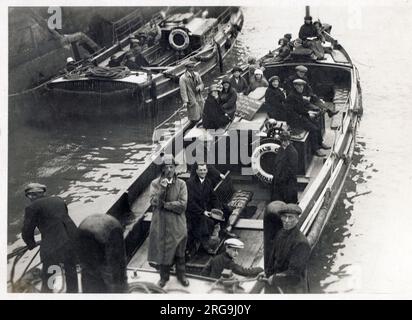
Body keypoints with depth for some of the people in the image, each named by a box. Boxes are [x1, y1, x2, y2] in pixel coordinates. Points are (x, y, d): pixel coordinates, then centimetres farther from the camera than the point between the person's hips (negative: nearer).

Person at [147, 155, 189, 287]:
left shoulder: (181, 184, -4)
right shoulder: (155, 183, -3)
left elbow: (183, 205, -12)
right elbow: (154, 202, -13)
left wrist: (165, 204, -15)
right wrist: (162, 188, -24)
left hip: (177, 225, 0)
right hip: (161, 224, 0)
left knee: (179, 252, 13)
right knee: (162, 250, 12)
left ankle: (181, 275, 32)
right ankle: (164, 276, 30)